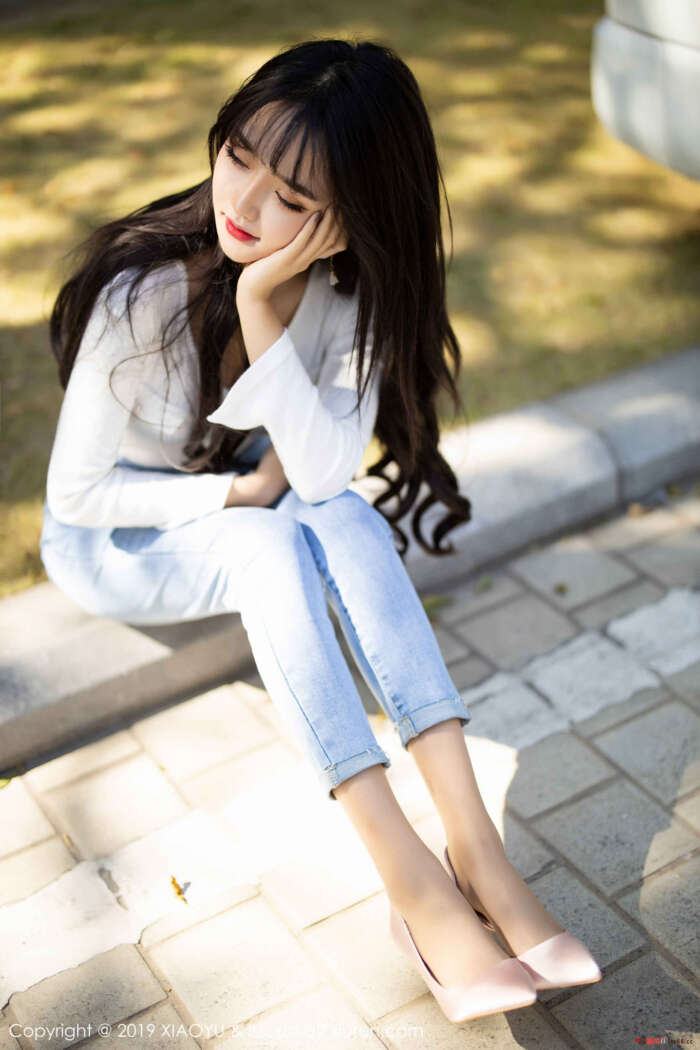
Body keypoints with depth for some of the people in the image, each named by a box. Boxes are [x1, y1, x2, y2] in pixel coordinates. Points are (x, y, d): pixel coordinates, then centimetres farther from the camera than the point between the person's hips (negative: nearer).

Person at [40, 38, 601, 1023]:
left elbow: (327, 469, -29)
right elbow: (77, 491, -20)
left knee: (347, 518, -30)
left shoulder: (350, 290, -16)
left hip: (244, 512, 4)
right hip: (111, 539, -3)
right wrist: (237, 494, -21)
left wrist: (261, 310, -37)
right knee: (272, 546, -34)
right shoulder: (145, 293, -29)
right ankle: (413, 882, -36)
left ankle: (475, 847, -35)